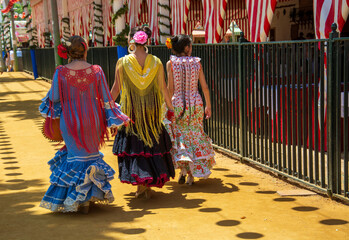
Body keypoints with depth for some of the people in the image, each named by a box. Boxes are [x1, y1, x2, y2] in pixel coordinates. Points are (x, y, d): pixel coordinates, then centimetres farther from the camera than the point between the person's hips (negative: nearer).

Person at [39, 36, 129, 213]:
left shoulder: (61, 73, -13)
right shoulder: (96, 71, -9)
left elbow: (54, 99, -5)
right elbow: (106, 98, -2)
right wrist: (114, 120, 9)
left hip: (70, 120, -1)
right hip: (92, 120, 1)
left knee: (76, 155, 12)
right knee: (91, 154, 20)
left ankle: (82, 201, 15)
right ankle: (91, 193, 27)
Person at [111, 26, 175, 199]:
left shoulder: (122, 62, -6)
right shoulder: (156, 62, -3)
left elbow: (116, 88, -2)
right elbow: (163, 88, 1)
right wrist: (170, 107, 14)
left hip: (130, 110, -1)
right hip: (152, 110, 1)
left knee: (133, 146, 7)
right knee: (153, 144, 13)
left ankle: (141, 185, 0)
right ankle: (150, 182, 15)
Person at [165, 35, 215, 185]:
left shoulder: (171, 63, -4)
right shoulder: (196, 62, 0)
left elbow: (170, 88, -6)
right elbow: (204, 87, 1)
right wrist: (208, 106, 12)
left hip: (178, 104, -1)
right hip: (196, 103, 1)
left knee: (179, 135, 12)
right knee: (195, 136, 11)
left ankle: (183, 167, -7)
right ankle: (191, 174, 13)